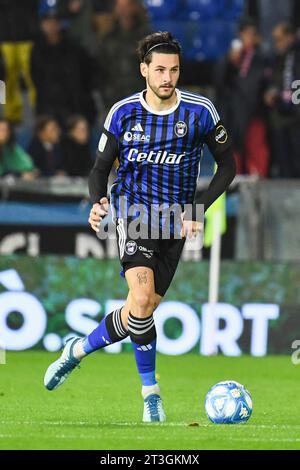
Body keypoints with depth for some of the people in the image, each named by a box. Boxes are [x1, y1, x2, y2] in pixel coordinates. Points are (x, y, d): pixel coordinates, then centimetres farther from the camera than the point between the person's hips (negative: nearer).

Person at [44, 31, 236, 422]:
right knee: (142, 298, -23)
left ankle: (80, 349, 27)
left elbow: (227, 165, 5)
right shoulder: (123, 113, -2)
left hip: (174, 222, 2)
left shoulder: (200, 111, -4)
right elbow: (101, 169, 6)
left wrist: (198, 210, -7)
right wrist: (98, 202, -16)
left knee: (144, 309, 3)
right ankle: (150, 391, -5)